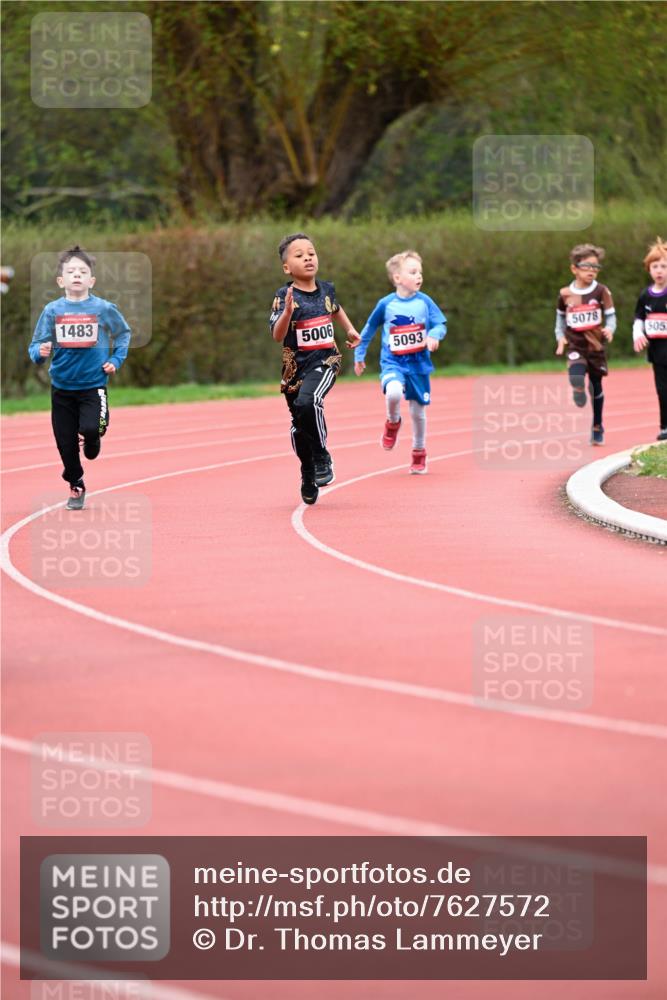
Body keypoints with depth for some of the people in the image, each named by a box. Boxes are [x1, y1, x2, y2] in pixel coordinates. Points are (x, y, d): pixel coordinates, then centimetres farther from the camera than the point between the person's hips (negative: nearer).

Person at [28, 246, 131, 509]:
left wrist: (116, 360, 2)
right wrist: (40, 352, -23)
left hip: (93, 384, -2)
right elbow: (36, 346, -1)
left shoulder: (103, 309, -6)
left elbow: (123, 334, 12)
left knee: (90, 428, -24)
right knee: (66, 442, 6)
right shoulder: (52, 310, -4)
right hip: (62, 386, 2)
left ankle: (93, 439, 15)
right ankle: (76, 486, 30)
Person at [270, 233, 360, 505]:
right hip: (296, 367, 0)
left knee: (308, 402, -29)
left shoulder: (326, 289, 2)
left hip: (325, 362, 0)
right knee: (299, 426, 10)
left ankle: (322, 457, -11)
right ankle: (308, 476, 32)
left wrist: (350, 330, 28)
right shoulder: (285, 296, -12)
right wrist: (288, 312, -40)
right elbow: (277, 335, -25)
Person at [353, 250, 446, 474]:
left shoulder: (424, 302, -3)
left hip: (419, 363, 2)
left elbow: (441, 324, -3)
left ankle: (419, 455, 30)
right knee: (394, 392, -32)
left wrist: (434, 336, -27)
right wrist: (359, 356, 14)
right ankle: (393, 423, 2)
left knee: (418, 411, 9)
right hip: (392, 363, -2)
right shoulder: (386, 304, -5)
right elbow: (369, 329, 9)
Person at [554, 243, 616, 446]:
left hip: (596, 345, 0)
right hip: (575, 346, 0)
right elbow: (560, 317, 16)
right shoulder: (565, 294, 0)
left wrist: (609, 329, -25)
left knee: (596, 386, 10)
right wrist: (560, 337, 2)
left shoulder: (601, 291, -5)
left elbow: (610, 316, -4)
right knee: (576, 379, -26)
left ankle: (597, 428, 26)